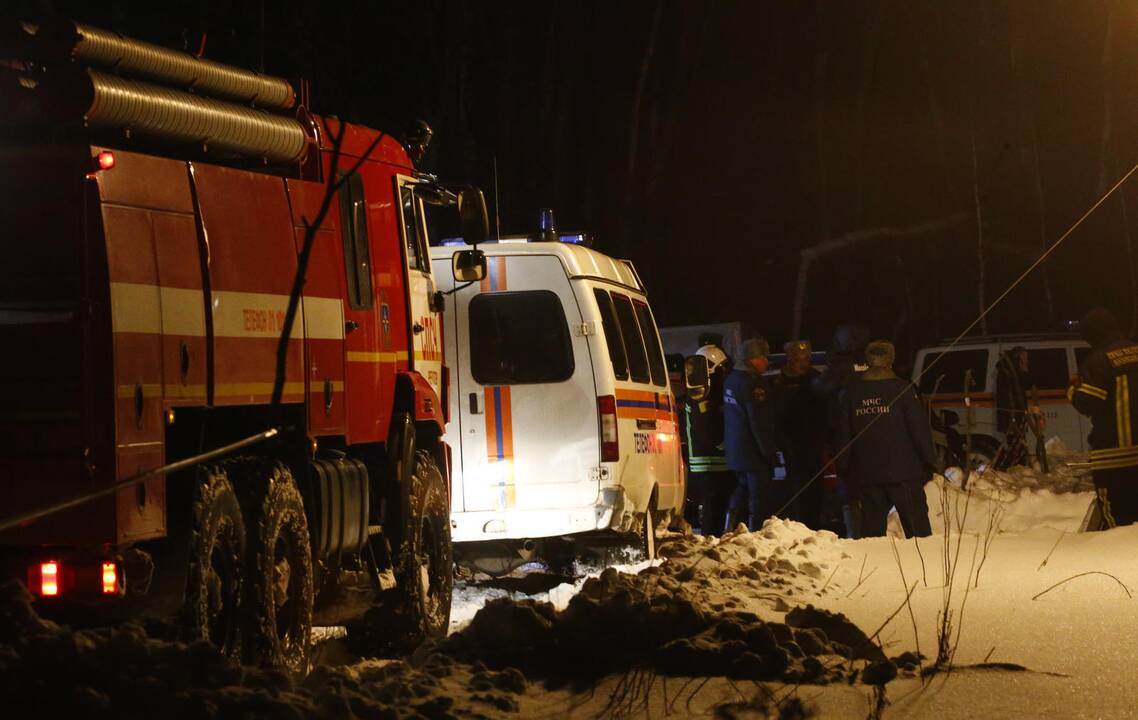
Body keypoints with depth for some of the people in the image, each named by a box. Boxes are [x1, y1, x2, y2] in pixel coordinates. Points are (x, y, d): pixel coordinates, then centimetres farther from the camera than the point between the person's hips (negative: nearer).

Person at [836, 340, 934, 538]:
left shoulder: (852, 391, 6)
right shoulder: (901, 388, -5)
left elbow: (844, 431, 10)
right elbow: (919, 427, -5)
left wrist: (845, 466, 17)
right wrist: (928, 460, 2)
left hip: (866, 473, 3)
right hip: (903, 470, -3)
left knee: (872, 525, 6)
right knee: (916, 524, 0)